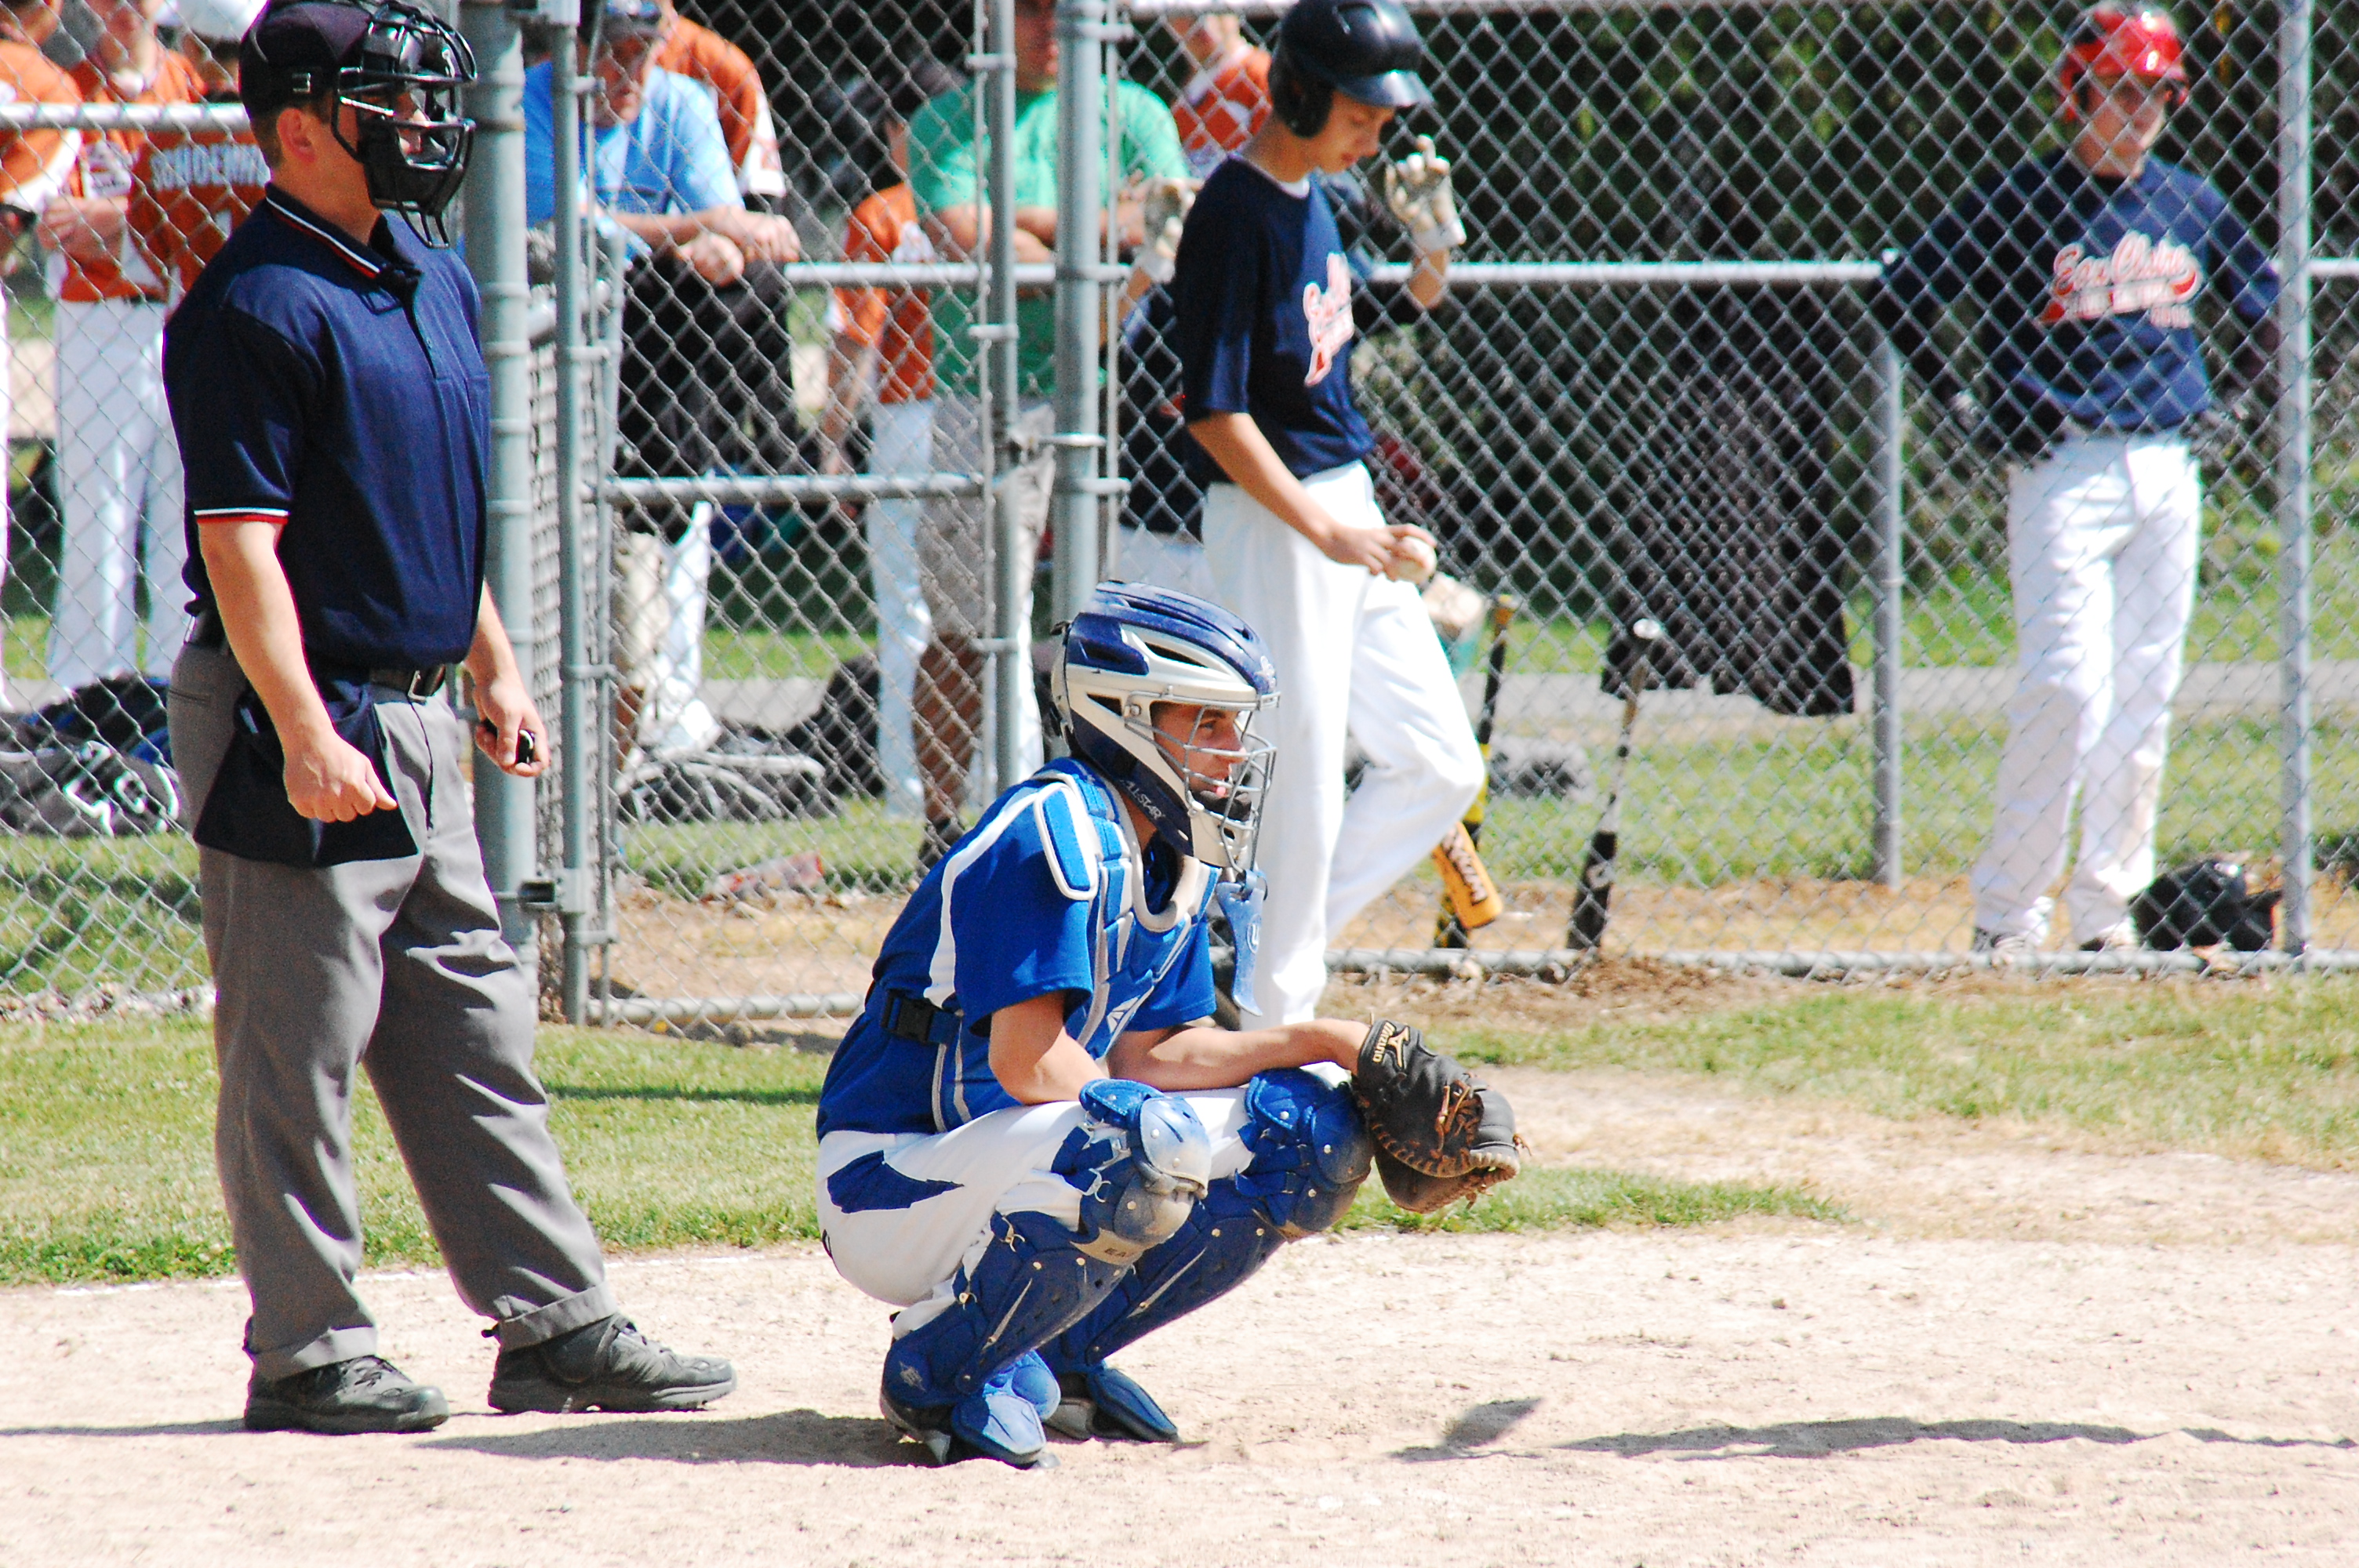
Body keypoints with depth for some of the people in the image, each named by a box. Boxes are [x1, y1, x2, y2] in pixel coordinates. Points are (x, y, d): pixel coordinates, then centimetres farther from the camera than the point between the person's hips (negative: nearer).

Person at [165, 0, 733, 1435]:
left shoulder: (436, 283, 13)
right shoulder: (257, 307, -15)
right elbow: (239, 540, -20)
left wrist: (495, 668, 22)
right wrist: (303, 734, -26)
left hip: (417, 721, 9)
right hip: (307, 724, -9)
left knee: (478, 1035, 11)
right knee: (298, 1051, -2)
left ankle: (557, 1326, 15)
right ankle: (307, 1354, 4)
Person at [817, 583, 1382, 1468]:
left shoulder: (1177, 855, 10)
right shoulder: (1056, 832, -20)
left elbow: (1150, 1052, 9)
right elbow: (1031, 1065, -25)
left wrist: (1320, 1045, -2)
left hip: (1032, 1149, 10)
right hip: (894, 1188, -10)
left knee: (1316, 1123, 2)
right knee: (1147, 1149, -37)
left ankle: (1057, 1360, 7)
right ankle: (939, 1366, -12)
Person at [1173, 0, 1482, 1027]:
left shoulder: (1313, 199, 10)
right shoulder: (1235, 216, -18)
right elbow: (1215, 414, -21)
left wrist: (1431, 250, 11)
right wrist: (1323, 531, -25)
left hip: (1345, 509, 10)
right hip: (1270, 519, -10)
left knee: (1440, 768, 10)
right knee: (1302, 788, -5)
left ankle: (1272, 943, 18)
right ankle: (1276, 1027, 6)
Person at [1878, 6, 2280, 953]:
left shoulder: (2192, 206, 9)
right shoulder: (2021, 202, -5)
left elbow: (2267, 305, 25)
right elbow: (1900, 296, -3)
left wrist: (2223, 402, 13)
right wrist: (1966, 410, -6)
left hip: (2167, 472, 5)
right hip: (2064, 471, -5)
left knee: (2145, 698, 6)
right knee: (2066, 688, -13)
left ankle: (2109, 909, 14)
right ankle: (2006, 911, -7)